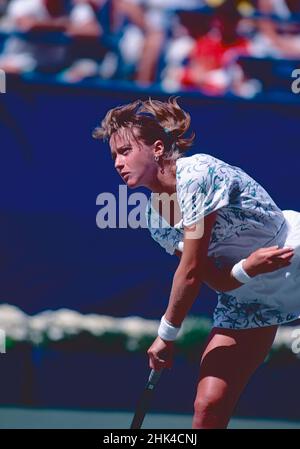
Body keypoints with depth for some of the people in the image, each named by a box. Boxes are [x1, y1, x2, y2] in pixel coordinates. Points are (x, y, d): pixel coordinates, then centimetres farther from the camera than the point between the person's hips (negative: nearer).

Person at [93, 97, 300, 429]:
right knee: (208, 408, -4)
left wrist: (166, 336, -12)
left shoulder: (197, 174, -22)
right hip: (244, 299, 5)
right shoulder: (154, 220, -1)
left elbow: (191, 272, -21)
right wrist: (247, 267, -30)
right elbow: (216, 280, -9)